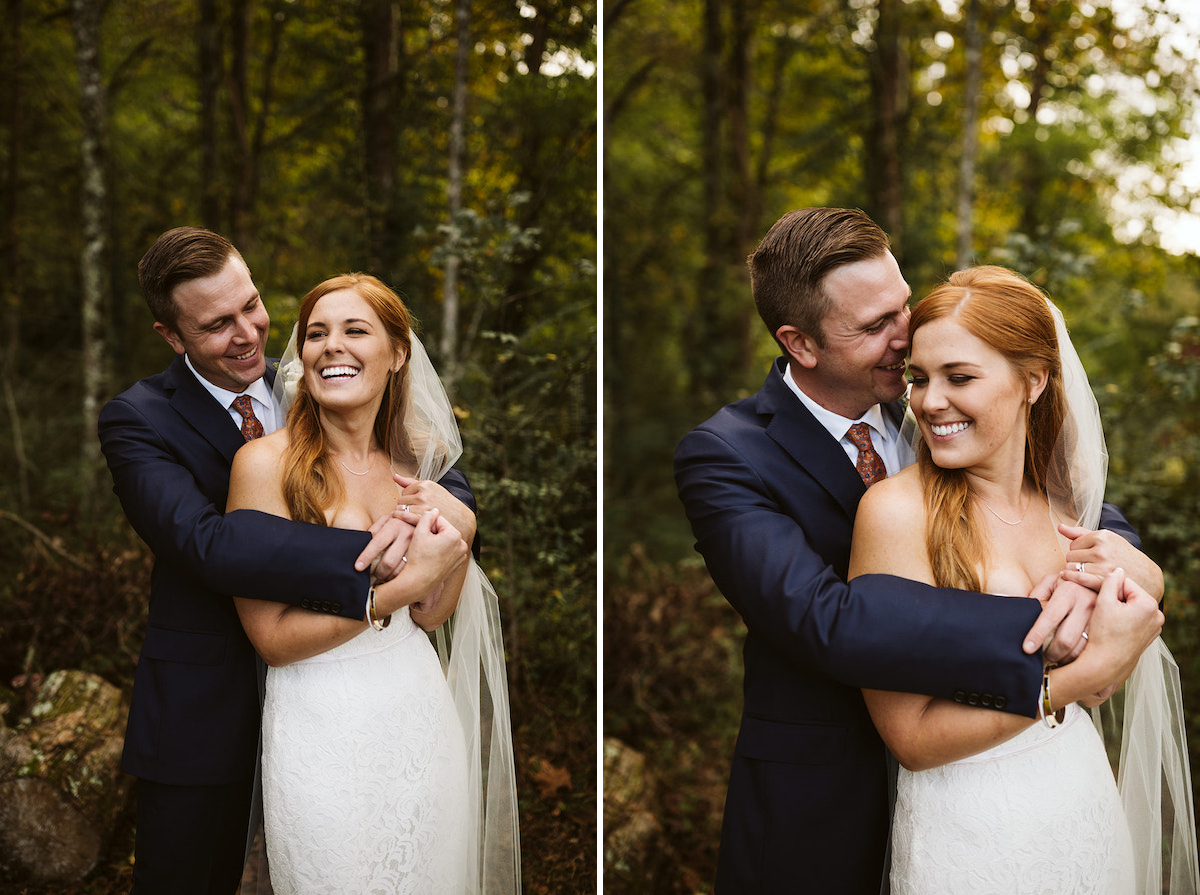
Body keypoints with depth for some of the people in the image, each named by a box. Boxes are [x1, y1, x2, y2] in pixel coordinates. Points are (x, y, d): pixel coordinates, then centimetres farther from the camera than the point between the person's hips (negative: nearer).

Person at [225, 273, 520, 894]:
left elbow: (429, 615, 6)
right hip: (322, 722, -5)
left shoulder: (416, 459, 3)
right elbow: (273, 638, -16)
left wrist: (462, 527, -10)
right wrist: (409, 580, -21)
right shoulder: (265, 462, -14)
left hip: (418, 701, 5)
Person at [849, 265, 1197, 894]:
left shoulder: (1058, 506, 0)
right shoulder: (896, 510, -19)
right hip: (968, 836, -6)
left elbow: (1093, 694, 7)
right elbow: (914, 737, -20)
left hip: (1090, 808, 6)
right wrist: (1085, 670, -22)